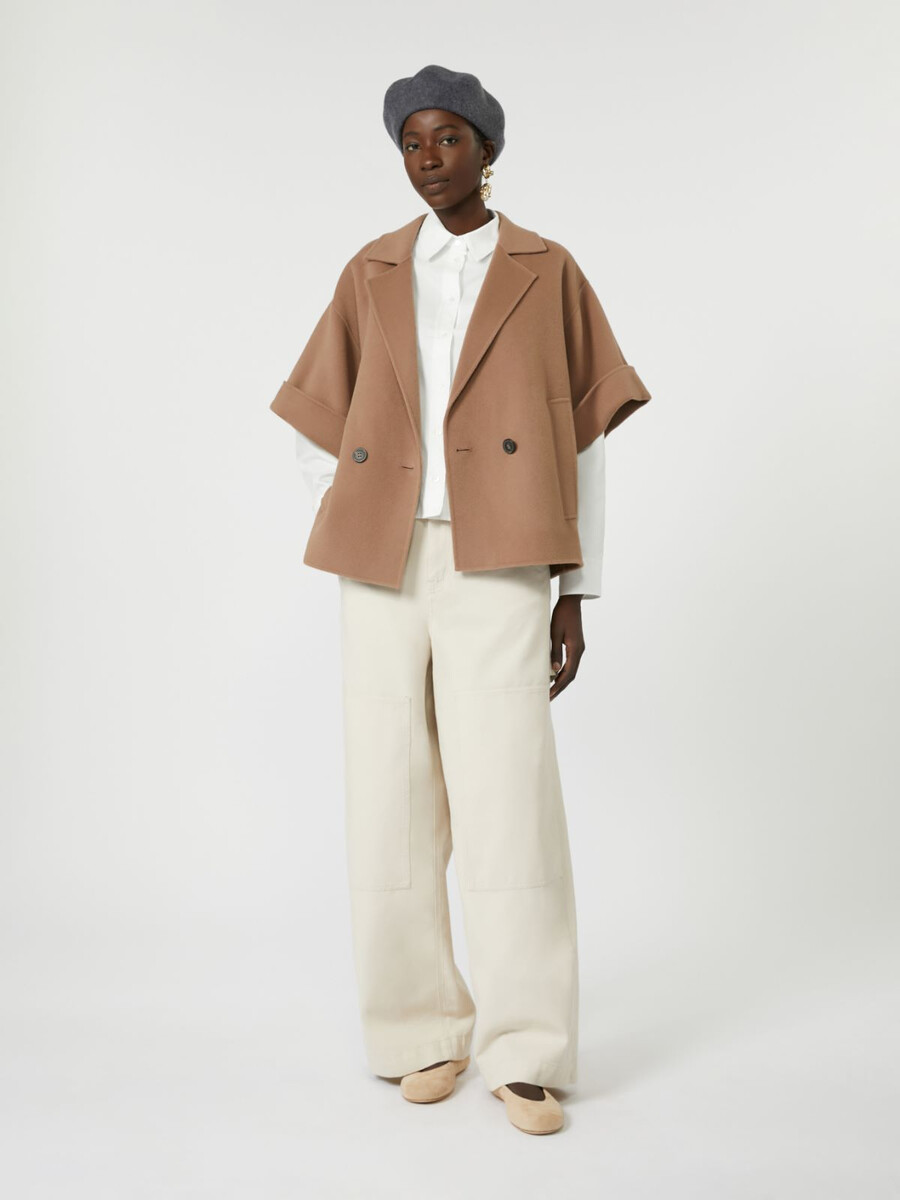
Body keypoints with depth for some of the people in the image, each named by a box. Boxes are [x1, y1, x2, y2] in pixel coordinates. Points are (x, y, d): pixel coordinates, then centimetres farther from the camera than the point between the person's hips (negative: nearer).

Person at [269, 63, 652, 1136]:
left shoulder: (548, 273, 8)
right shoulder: (371, 274, 13)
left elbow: (583, 439, 6)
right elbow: (318, 428, 17)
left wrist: (575, 591, 1)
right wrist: (358, 541, 7)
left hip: (498, 570, -2)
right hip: (386, 568, 2)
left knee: (509, 799, -11)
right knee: (394, 801, -1)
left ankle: (524, 1054, 1)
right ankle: (425, 1031, 15)